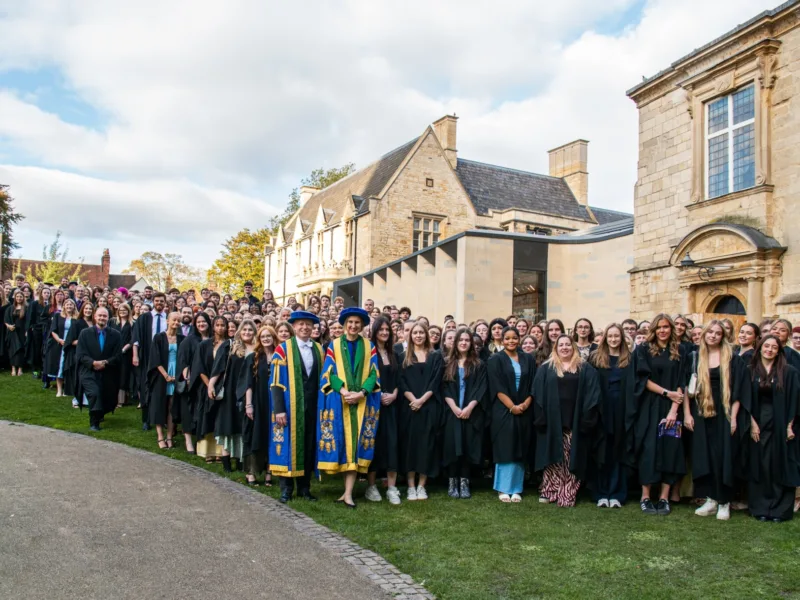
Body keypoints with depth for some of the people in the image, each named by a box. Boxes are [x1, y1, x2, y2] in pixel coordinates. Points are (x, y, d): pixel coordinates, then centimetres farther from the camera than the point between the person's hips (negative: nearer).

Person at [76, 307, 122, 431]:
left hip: (108, 374, 2)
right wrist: (93, 363, -21)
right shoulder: (85, 333, 1)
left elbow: (117, 356, -2)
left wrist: (105, 362, -18)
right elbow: (80, 355, -5)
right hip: (89, 372, -2)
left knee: (109, 401, 10)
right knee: (94, 393, -28)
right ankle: (94, 422, -10)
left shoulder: (115, 335, 1)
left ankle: (99, 414, 47)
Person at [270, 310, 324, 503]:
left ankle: (304, 487, 20)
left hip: (312, 405, 4)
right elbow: (276, 382, -8)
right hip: (290, 405, -4)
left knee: (309, 446, 8)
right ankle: (286, 488, 13)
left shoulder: (319, 349, 8)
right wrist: (279, 409, -15)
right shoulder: (283, 349, -4)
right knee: (288, 445, 2)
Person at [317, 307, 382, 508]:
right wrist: (343, 391, -17)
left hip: (363, 402, 0)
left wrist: (361, 393, -14)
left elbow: (374, 374, 2)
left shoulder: (369, 347, 8)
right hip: (339, 401, 0)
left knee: (356, 442, -3)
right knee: (342, 441, 0)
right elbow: (329, 373, -1)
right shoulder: (334, 346, 6)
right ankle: (348, 490, 13)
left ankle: (348, 492, -2)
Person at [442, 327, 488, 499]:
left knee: (468, 447, -1)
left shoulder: (478, 365, 7)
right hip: (452, 412, 0)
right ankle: (452, 483, 6)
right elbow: (444, 388, 2)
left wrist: (469, 407, -14)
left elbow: (481, 389, -2)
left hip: (471, 413, 0)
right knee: (452, 446, -2)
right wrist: (454, 407, -12)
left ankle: (464, 483, 6)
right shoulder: (448, 364, 8)